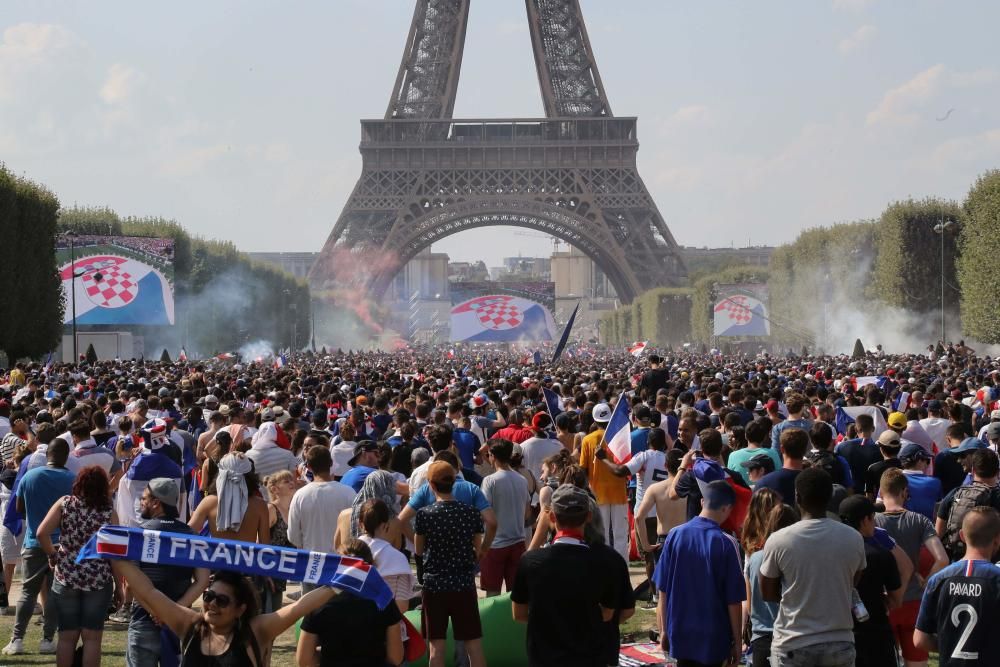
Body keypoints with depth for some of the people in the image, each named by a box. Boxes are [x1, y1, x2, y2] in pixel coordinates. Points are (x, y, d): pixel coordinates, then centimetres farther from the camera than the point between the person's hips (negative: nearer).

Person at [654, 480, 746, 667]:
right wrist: (737, 641, 0)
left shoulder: (675, 535, -4)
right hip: (713, 638, -3)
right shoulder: (726, 544, -13)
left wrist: (664, 630, 12)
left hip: (680, 633, 3)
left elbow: (662, 589, 1)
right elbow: (734, 600, -10)